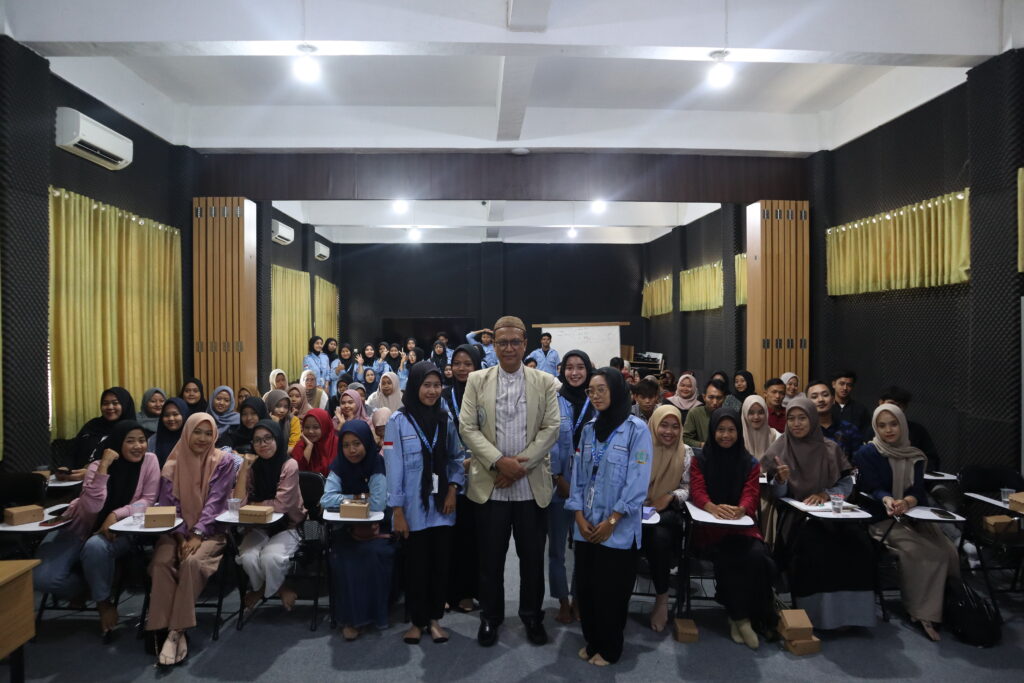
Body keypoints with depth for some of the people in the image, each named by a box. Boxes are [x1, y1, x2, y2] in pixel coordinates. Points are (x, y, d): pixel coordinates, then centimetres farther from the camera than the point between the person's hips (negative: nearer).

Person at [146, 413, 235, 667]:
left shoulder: (223, 462, -3)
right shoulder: (173, 463, 5)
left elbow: (215, 502, -10)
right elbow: (168, 504, 0)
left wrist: (197, 534, -22)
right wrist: (181, 536, -14)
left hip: (210, 530, -2)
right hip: (177, 530, 3)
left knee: (192, 562, -32)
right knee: (162, 562, -28)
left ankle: (177, 630, -26)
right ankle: (165, 628, -24)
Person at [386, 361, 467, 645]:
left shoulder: (446, 419, 4)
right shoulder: (398, 421, -8)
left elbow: (457, 458, 11)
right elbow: (393, 468, -9)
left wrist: (453, 489, -4)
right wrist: (397, 511, -11)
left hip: (442, 507, 3)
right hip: (414, 509, -3)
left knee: (440, 563, 9)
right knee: (416, 565, 7)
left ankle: (435, 618, 25)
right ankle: (417, 620, 25)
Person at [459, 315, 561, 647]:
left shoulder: (545, 382, 2)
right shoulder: (477, 381, 3)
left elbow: (551, 428, -4)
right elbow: (467, 427, -3)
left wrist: (521, 464, -13)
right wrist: (499, 461, -15)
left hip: (532, 485, 0)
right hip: (490, 484, 0)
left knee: (532, 555, 11)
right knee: (491, 556, 11)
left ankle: (532, 615, 31)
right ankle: (490, 616, 30)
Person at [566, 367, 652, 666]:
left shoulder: (636, 429, -11)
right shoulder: (589, 429, 8)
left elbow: (637, 482, -14)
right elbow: (578, 475, 8)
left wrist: (611, 521, -14)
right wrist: (580, 517, -2)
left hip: (619, 530, -5)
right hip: (586, 527, 5)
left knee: (610, 592, 7)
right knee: (585, 588, 12)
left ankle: (609, 649, 27)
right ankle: (592, 641, 33)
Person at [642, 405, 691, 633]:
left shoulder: (686, 453, 5)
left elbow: (687, 488, 6)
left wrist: (670, 497, -13)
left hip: (668, 513, 1)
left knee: (660, 537, -32)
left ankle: (662, 599, -14)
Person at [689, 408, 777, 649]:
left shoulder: (750, 463, 11)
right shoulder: (700, 459, 7)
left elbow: (751, 495, -3)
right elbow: (696, 491, -6)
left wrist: (741, 509, -28)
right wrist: (713, 507, -30)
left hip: (741, 526, 2)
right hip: (708, 527, -2)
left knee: (757, 556, -28)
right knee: (727, 559, -31)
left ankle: (740, 617, -11)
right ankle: (741, 617, -13)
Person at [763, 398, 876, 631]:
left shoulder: (830, 448, 7)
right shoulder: (780, 449, 2)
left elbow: (848, 483, 7)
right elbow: (776, 494, 1)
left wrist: (826, 494, -12)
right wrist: (781, 479, -22)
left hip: (829, 512, 2)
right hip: (794, 515, -2)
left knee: (858, 541, -28)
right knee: (812, 544, -34)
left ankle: (850, 611, -11)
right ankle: (816, 614, -19)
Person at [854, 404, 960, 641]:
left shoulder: (914, 455, 10)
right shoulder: (867, 453, -3)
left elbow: (918, 490, -3)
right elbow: (871, 489, -12)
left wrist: (905, 502, -27)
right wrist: (886, 500, -36)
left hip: (913, 516, 5)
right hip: (881, 520, -5)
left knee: (949, 552, -19)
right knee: (923, 552, -27)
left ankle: (946, 603, -1)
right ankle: (923, 613, -14)